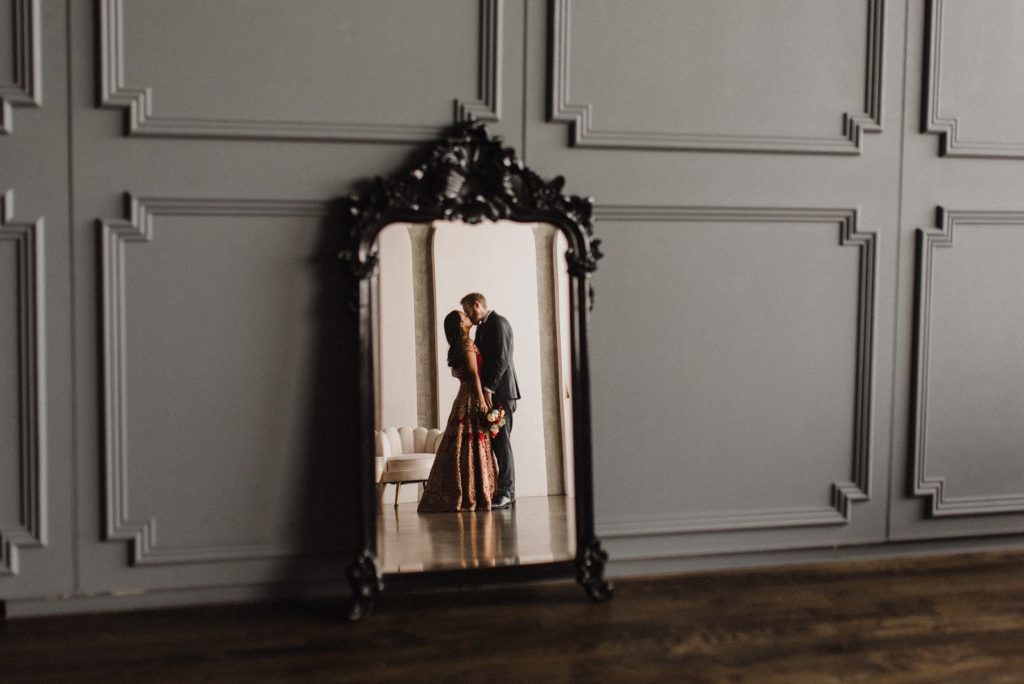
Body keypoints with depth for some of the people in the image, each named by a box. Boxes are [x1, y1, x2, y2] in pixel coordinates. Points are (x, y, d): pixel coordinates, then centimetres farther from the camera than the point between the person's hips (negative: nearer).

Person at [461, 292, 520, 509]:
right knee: (492, 442, 5)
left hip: (500, 391, -9)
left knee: (501, 440, -9)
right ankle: (504, 492, 7)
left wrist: (488, 389, -19)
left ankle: (506, 492, -7)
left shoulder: (499, 323, -8)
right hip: (488, 392, 9)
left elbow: (502, 359, -17)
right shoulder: (482, 327, 21)